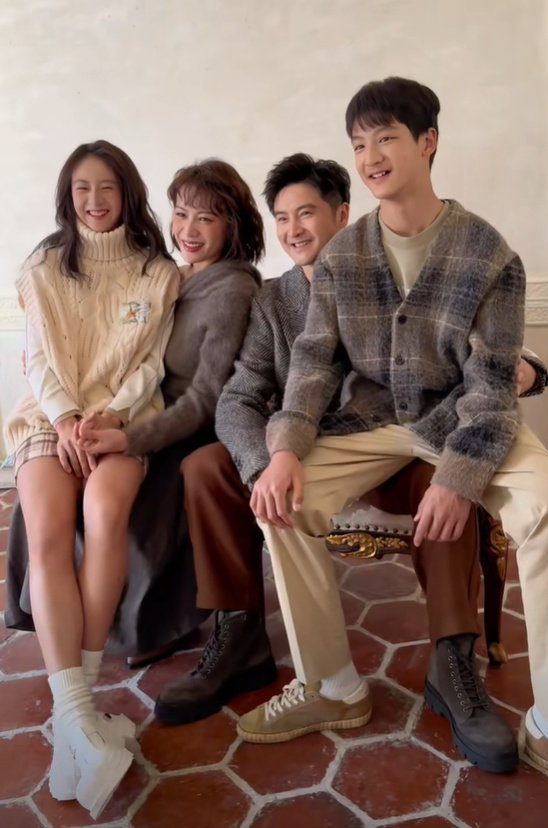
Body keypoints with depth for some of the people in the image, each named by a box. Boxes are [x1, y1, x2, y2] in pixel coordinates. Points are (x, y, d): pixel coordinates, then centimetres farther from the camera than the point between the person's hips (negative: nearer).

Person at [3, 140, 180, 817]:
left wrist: (112, 413, -13)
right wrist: (66, 418, -13)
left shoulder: (157, 270, 10)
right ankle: (80, 716, -31)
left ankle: (72, 703, -23)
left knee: (105, 511, -33)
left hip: (123, 417, -1)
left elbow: (152, 362, 4)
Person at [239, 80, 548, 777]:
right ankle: (333, 688, -2)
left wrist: (460, 476, -24)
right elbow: (313, 359, -2)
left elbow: (491, 380, -10)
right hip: (374, 419, 3)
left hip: (463, 417, -2)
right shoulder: (339, 257, 2)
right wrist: (285, 448, -20)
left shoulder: (488, 253, -7)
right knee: (282, 500, -20)